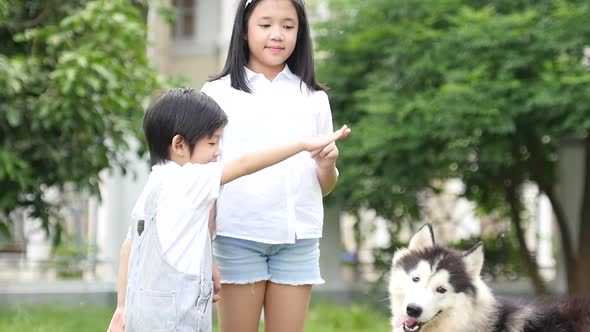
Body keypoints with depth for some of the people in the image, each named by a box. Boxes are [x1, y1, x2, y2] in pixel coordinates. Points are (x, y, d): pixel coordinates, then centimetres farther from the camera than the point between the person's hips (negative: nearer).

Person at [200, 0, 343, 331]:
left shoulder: (313, 98, 10)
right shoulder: (218, 93, 2)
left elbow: (325, 187, 14)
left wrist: (327, 165, -9)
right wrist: (204, 249, -6)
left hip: (298, 240, 2)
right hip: (238, 237, -2)